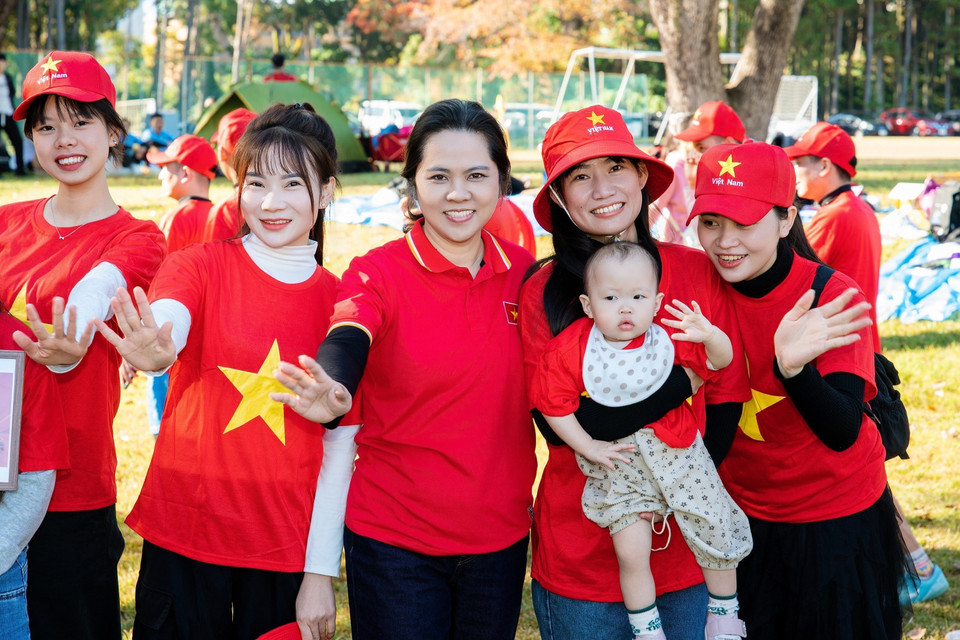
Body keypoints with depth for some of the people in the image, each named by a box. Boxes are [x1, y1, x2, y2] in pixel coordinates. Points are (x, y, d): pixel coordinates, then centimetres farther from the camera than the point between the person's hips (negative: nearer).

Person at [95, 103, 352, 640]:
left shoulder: (339, 300, 0)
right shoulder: (202, 265, -2)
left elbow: (340, 446, 0)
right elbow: (165, 323, -24)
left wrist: (323, 574, -4)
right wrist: (152, 351, -48)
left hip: (288, 545, 1)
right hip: (183, 532, 0)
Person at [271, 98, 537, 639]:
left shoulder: (524, 273, 1)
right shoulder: (378, 272, -10)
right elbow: (347, 344, -31)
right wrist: (332, 394, -52)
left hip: (503, 535, 4)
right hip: (394, 538, -3)